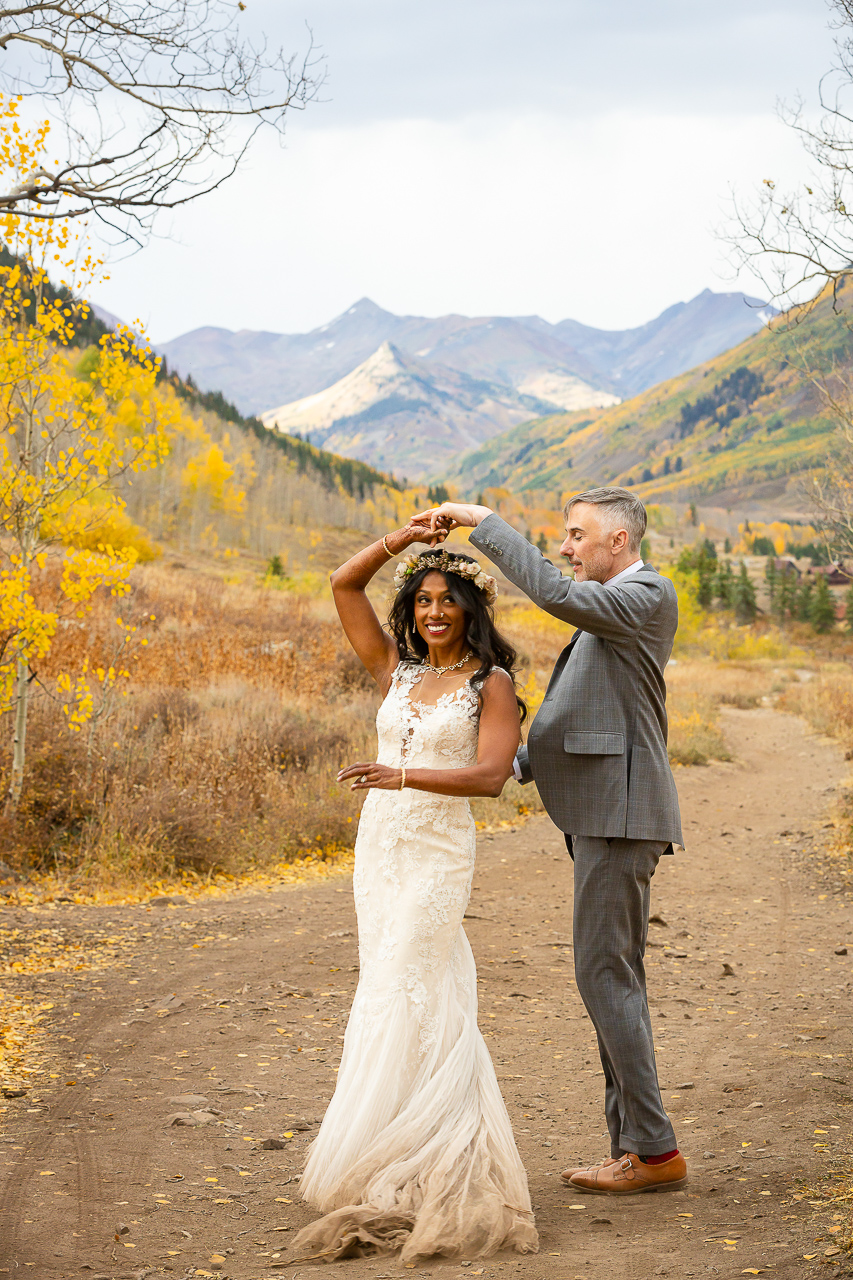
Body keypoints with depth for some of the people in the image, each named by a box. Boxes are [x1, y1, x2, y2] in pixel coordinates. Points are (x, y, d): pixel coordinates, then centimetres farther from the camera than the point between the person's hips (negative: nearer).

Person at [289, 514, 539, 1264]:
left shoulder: (492, 684, -4)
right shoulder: (396, 673, 11)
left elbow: (491, 776, -16)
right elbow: (344, 586, 11)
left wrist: (405, 775, -27)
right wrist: (403, 538, 1)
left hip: (438, 855, -5)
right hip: (378, 850, 6)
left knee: (403, 1003, -11)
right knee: (422, 1003, 8)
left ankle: (412, 1179, -7)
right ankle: (429, 1162, 14)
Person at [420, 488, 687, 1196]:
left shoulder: (649, 594, -9)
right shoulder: (610, 614, 22)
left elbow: (554, 594, -26)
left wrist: (483, 520, -21)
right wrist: (515, 763, 11)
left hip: (620, 812, -10)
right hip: (601, 813, 10)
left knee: (604, 974, -9)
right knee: (615, 978, 10)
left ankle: (655, 1150, -4)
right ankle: (634, 1145, 13)